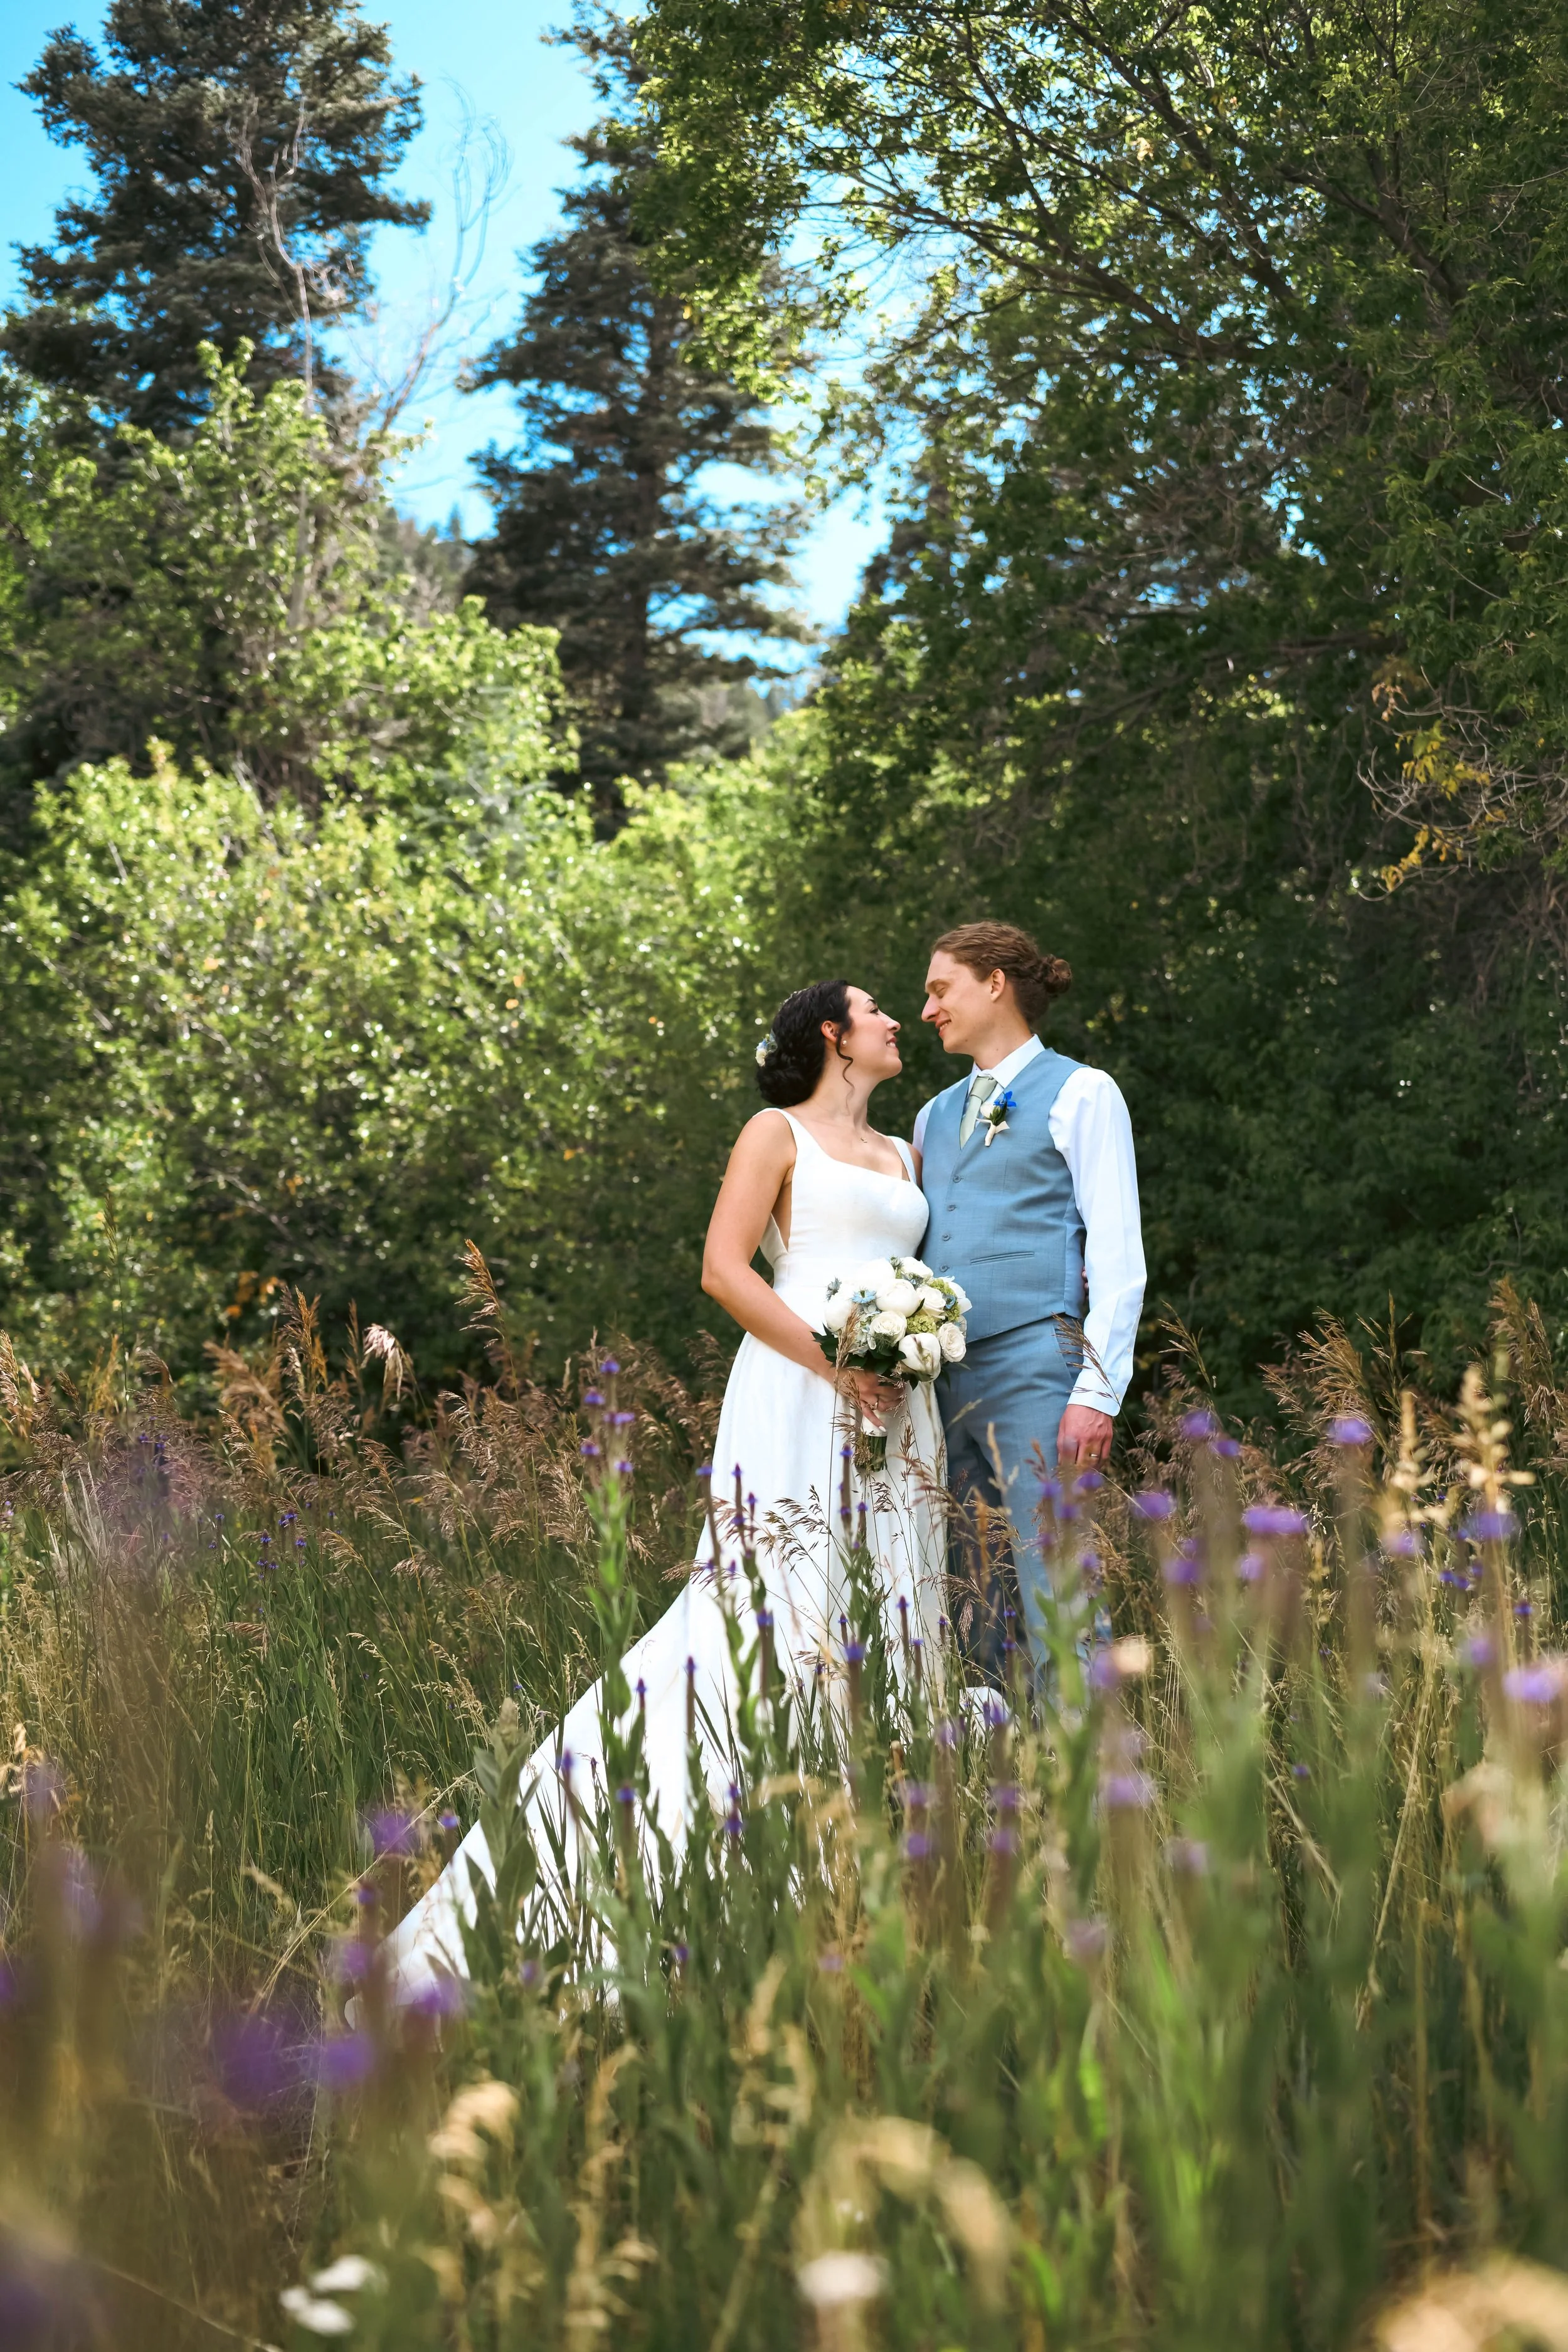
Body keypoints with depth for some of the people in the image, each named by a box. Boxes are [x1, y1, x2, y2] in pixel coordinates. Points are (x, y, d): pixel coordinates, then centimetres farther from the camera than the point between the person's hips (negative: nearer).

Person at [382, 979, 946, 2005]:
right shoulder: (778, 1133, 4)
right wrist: (834, 1362, -15)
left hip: (898, 1412, 6)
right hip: (794, 1404, -6)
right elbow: (724, 1268, -6)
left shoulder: (904, 1158, 22)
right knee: (774, 1618, -14)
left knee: (886, 1627, 1)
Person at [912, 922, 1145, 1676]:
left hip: (1033, 1367, -6)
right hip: (941, 1379, 6)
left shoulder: (1080, 1095, 4)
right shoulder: (936, 1116, 23)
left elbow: (1117, 1257, -4)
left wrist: (1098, 1392, -14)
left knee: (1053, 1601, -12)